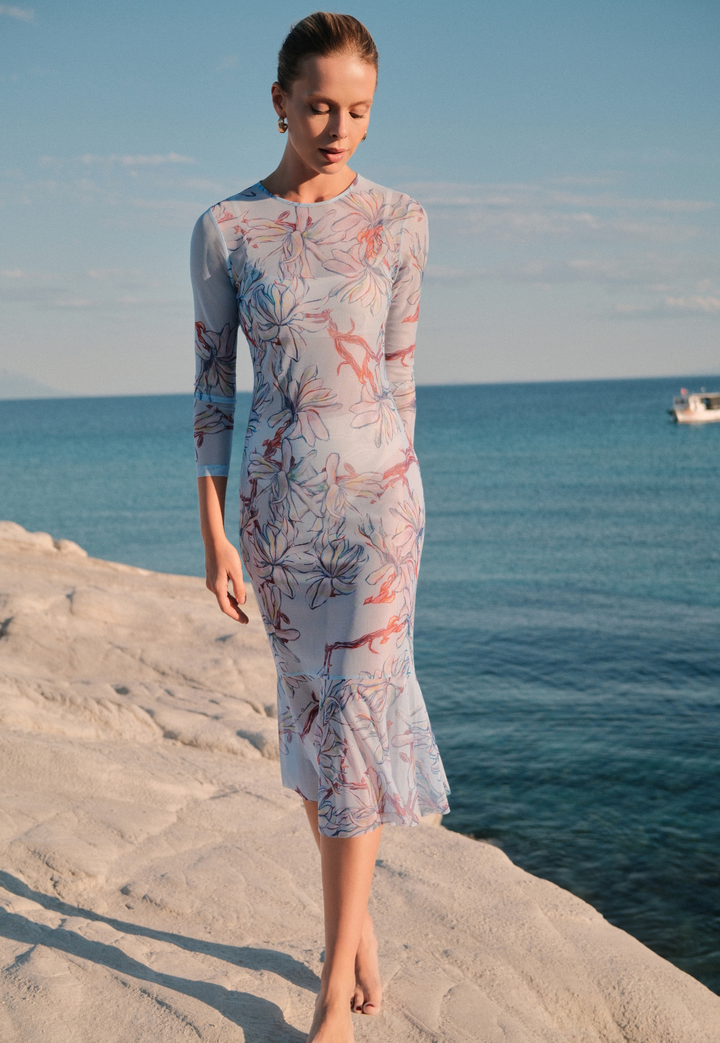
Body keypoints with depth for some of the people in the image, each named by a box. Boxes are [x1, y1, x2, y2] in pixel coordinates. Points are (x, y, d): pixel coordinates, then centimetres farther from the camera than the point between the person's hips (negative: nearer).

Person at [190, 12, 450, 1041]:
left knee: (353, 717, -4)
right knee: (312, 710, 11)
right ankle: (357, 920, 31)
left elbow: (398, 371, 6)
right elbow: (212, 382, 0)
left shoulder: (400, 221, 0)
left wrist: (393, 495, 9)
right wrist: (213, 532, -3)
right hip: (274, 500, 2)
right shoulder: (224, 229, 0)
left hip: (374, 496, -1)